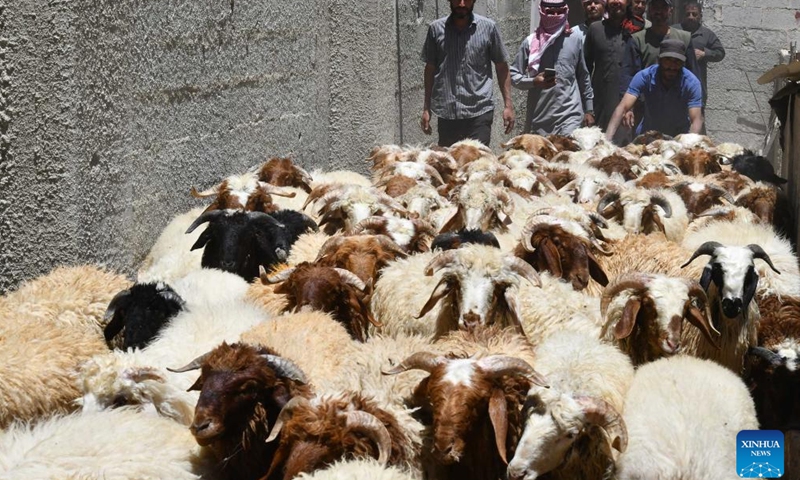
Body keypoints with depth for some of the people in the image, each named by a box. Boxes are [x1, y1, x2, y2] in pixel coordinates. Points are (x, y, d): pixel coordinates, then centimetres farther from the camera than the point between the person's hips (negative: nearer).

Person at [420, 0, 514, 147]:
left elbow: (502, 67, 7)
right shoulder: (436, 29, 6)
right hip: (446, 113, 2)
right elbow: (430, 69, 13)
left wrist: (508, 105, 1)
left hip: (479, 111, -2)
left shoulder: (488, 28, 2)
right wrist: (426, 108, 10)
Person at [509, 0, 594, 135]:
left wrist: (589, 110, 13)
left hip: (569, 115, -1)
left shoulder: (575, 38, 4)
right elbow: (513, 75, 3)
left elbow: (583, 77, 11)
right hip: (538, 117, 1)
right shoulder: (531, 42, 0)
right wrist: (534, 82, -16)